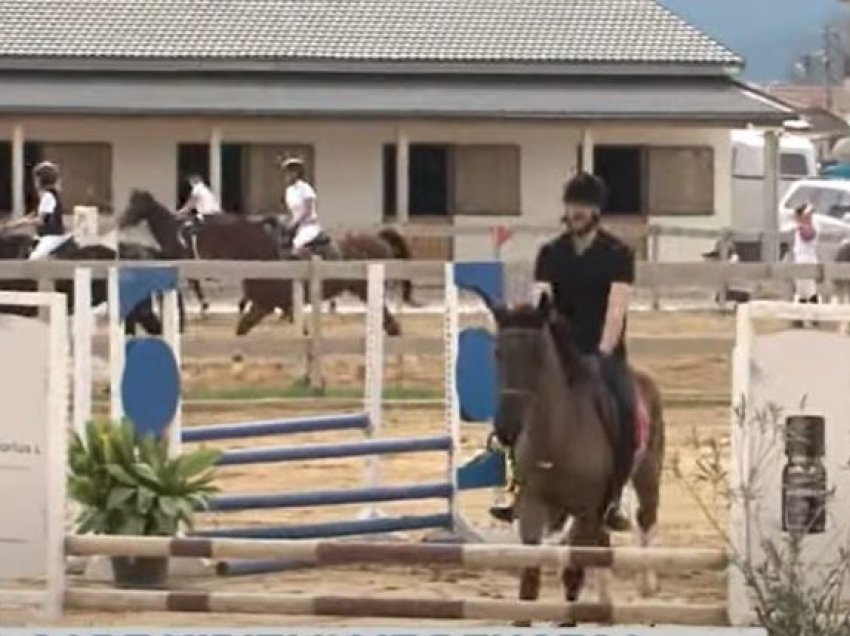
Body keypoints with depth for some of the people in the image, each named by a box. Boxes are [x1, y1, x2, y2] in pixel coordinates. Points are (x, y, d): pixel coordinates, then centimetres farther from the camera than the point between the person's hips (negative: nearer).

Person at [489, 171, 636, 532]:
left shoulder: (618, 254, -3)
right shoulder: (550, 254, 6)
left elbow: (616, 308, -13)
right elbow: (539, 302, -4)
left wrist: (602, 354, -24)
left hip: (603, 354, -3)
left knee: (624, 410, -29)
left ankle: (612, 500, -17)